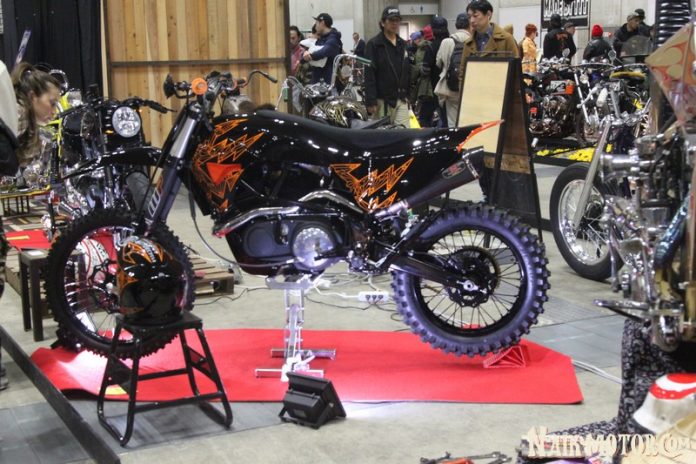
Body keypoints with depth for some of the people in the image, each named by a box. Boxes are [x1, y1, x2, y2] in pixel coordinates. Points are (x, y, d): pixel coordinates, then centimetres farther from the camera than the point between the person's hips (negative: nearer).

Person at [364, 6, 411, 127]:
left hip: (401, 100, 5)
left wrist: (409, 96, 14)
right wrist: (371, 101, -17)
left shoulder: (403, 44, 15)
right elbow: (369, 74, -11)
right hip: (382, 100, -5)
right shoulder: (373, 44, -4)